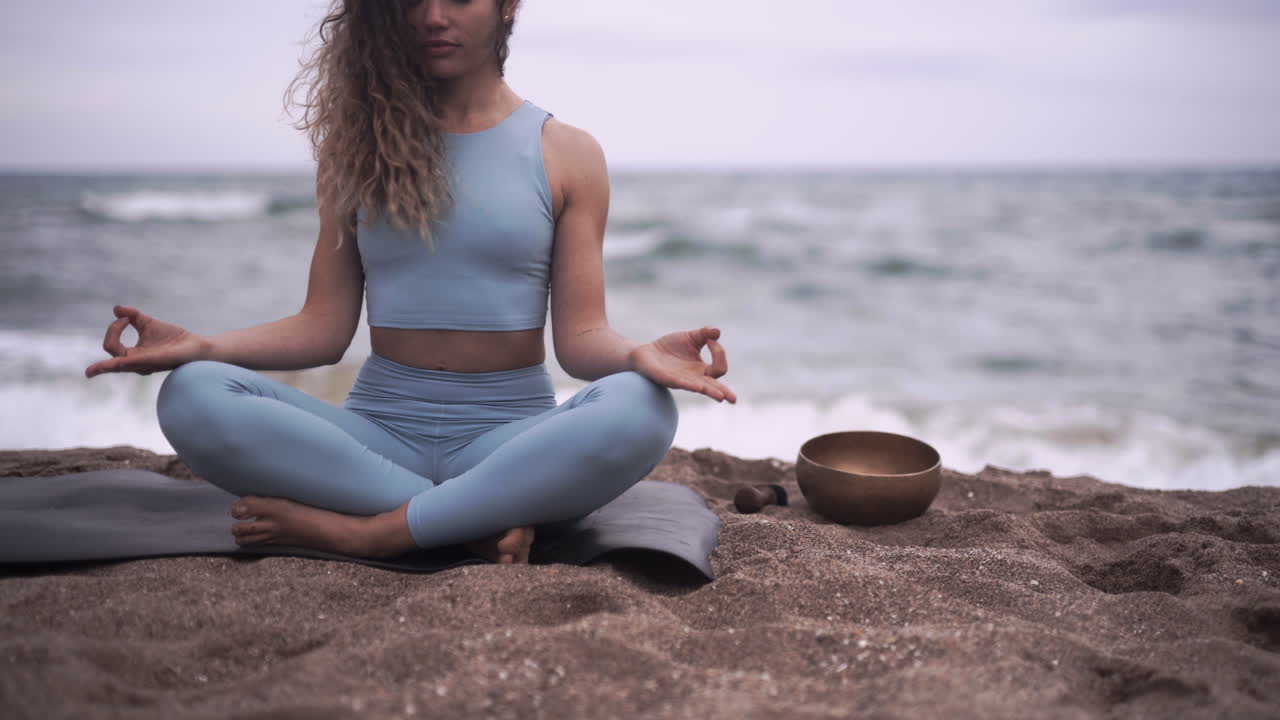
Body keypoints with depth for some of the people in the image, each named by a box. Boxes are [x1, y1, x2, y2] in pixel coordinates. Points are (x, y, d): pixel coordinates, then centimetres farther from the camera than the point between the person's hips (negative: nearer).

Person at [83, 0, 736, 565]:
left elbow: (578, 335, 0)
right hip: (381, 429, 2)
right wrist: (202, 345, -11)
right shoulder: (359, 146, 11)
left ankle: (363, 532, -26)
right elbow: (324, 326, 6)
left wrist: (639, 355, -23)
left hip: (512, 431, -1)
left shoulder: (566, 154, 6)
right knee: (192, 397, -25)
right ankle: (488, 517, -25)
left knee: (640, 410, -33)